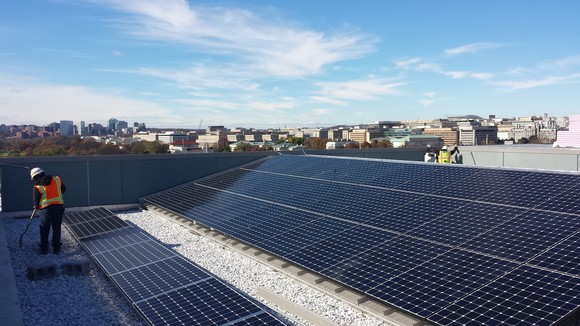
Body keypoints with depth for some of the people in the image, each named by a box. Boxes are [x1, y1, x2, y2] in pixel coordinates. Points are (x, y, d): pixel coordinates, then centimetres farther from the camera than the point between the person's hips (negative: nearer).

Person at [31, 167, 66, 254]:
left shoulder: (37, 187, -6)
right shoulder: (57, 179, 0)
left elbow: (35, 201, 3)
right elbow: (63, 189, 13)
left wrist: (35, 206, 24)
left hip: (46, 209, -3)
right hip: (59, 207, 3)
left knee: (44, 230, 14)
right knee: (57, 229, 14)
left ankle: (44, 249, 21)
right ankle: (56, 249, 20)